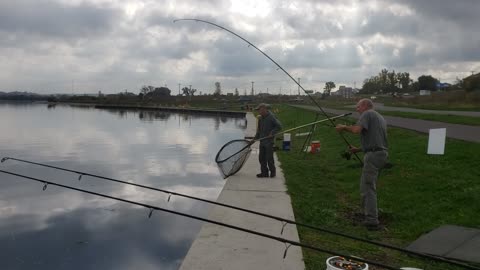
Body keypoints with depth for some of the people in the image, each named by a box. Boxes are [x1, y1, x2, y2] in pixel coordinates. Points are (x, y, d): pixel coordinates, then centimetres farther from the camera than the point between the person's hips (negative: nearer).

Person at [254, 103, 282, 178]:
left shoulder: (271, 117, -12)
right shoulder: (260, 118, 12)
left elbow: (279, 126, -13)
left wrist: (272, 133, -17)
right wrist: (256, 137, 12)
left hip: (269, 141, -7)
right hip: (262, 141, 7)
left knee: (269, 158, -3)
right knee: (261, 158, 7)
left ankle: (272, 171, 14)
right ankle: (264, 172, 16)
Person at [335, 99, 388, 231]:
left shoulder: (367, 114, -3)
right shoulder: (380, 117, 24)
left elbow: (357, 129, -21)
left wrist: (343, 127, -4)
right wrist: (358, 149, 24)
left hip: (373, 155, -9)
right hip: (382, 153, 9)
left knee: (368, 188, -7)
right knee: (367, 185, 21)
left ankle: (372, 221, -9)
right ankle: (368, 213, 30)